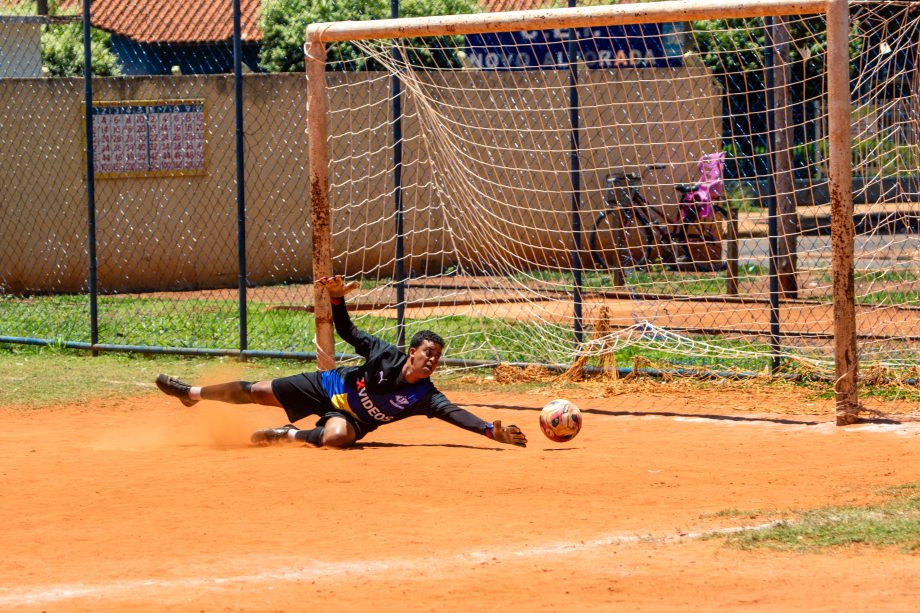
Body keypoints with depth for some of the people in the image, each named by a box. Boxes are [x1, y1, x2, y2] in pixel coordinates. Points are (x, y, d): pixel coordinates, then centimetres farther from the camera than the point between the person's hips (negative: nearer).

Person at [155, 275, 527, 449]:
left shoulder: (424, 396, -24)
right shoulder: (385, 355, -19)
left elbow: (454, 414, -37)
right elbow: (347, 332, -6)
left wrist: (492, 431, -52)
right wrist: (337, 296, -20)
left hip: (350, 418, -1)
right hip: (329, 387, 1)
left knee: (336, 437, -39)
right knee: (255, 393, 8)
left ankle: (288, 435, -9)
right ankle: (193, 393, 34)